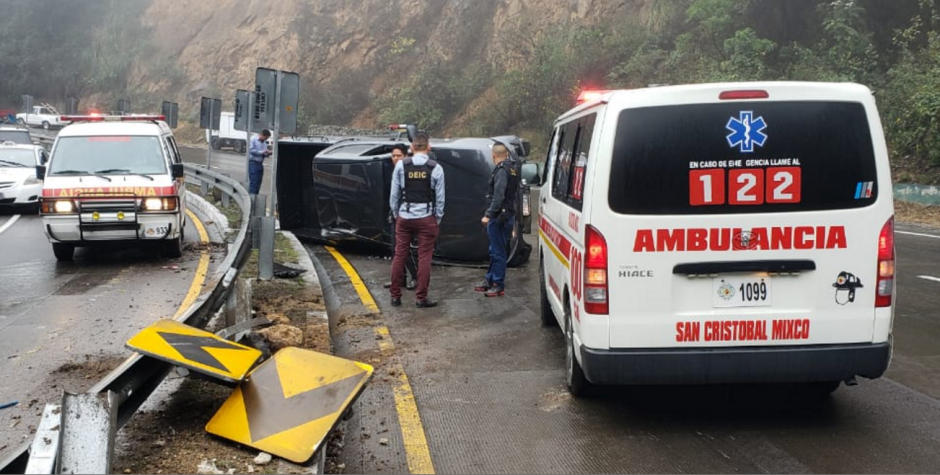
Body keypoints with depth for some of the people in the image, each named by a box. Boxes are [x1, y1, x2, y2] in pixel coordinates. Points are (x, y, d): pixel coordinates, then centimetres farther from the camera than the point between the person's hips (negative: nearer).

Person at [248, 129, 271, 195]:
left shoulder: (264, 142, 16)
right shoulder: (253, 139, -5)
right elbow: (251, 150, -14)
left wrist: (267, 154, -2)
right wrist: (262, 152, -16)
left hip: (260, 164, 7)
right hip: (253, 163, -7)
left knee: (258, 183, 6)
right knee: (253, 182, -11)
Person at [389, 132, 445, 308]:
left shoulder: (401, 165, -2)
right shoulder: (436, 168, -5)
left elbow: (394, 194, 2)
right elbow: (440, 197, -2)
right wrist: (438, 219, 10)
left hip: (404, 216, 2)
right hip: (426, 217, -2)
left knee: (399, 255, 9)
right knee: (424, 257, 3)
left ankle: (395, 296, 14)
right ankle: (421, 298, 5)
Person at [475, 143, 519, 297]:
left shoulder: (501, 171, -16)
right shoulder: (512, 170, 14)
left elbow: (498, 197, -23)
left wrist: (488, 215, -22)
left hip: (499, 217, -10)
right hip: (508, 214, 10)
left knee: (498, 252, -4)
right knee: (494, 251, 19)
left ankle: (498, 286, 2)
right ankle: (489, 280, 29)